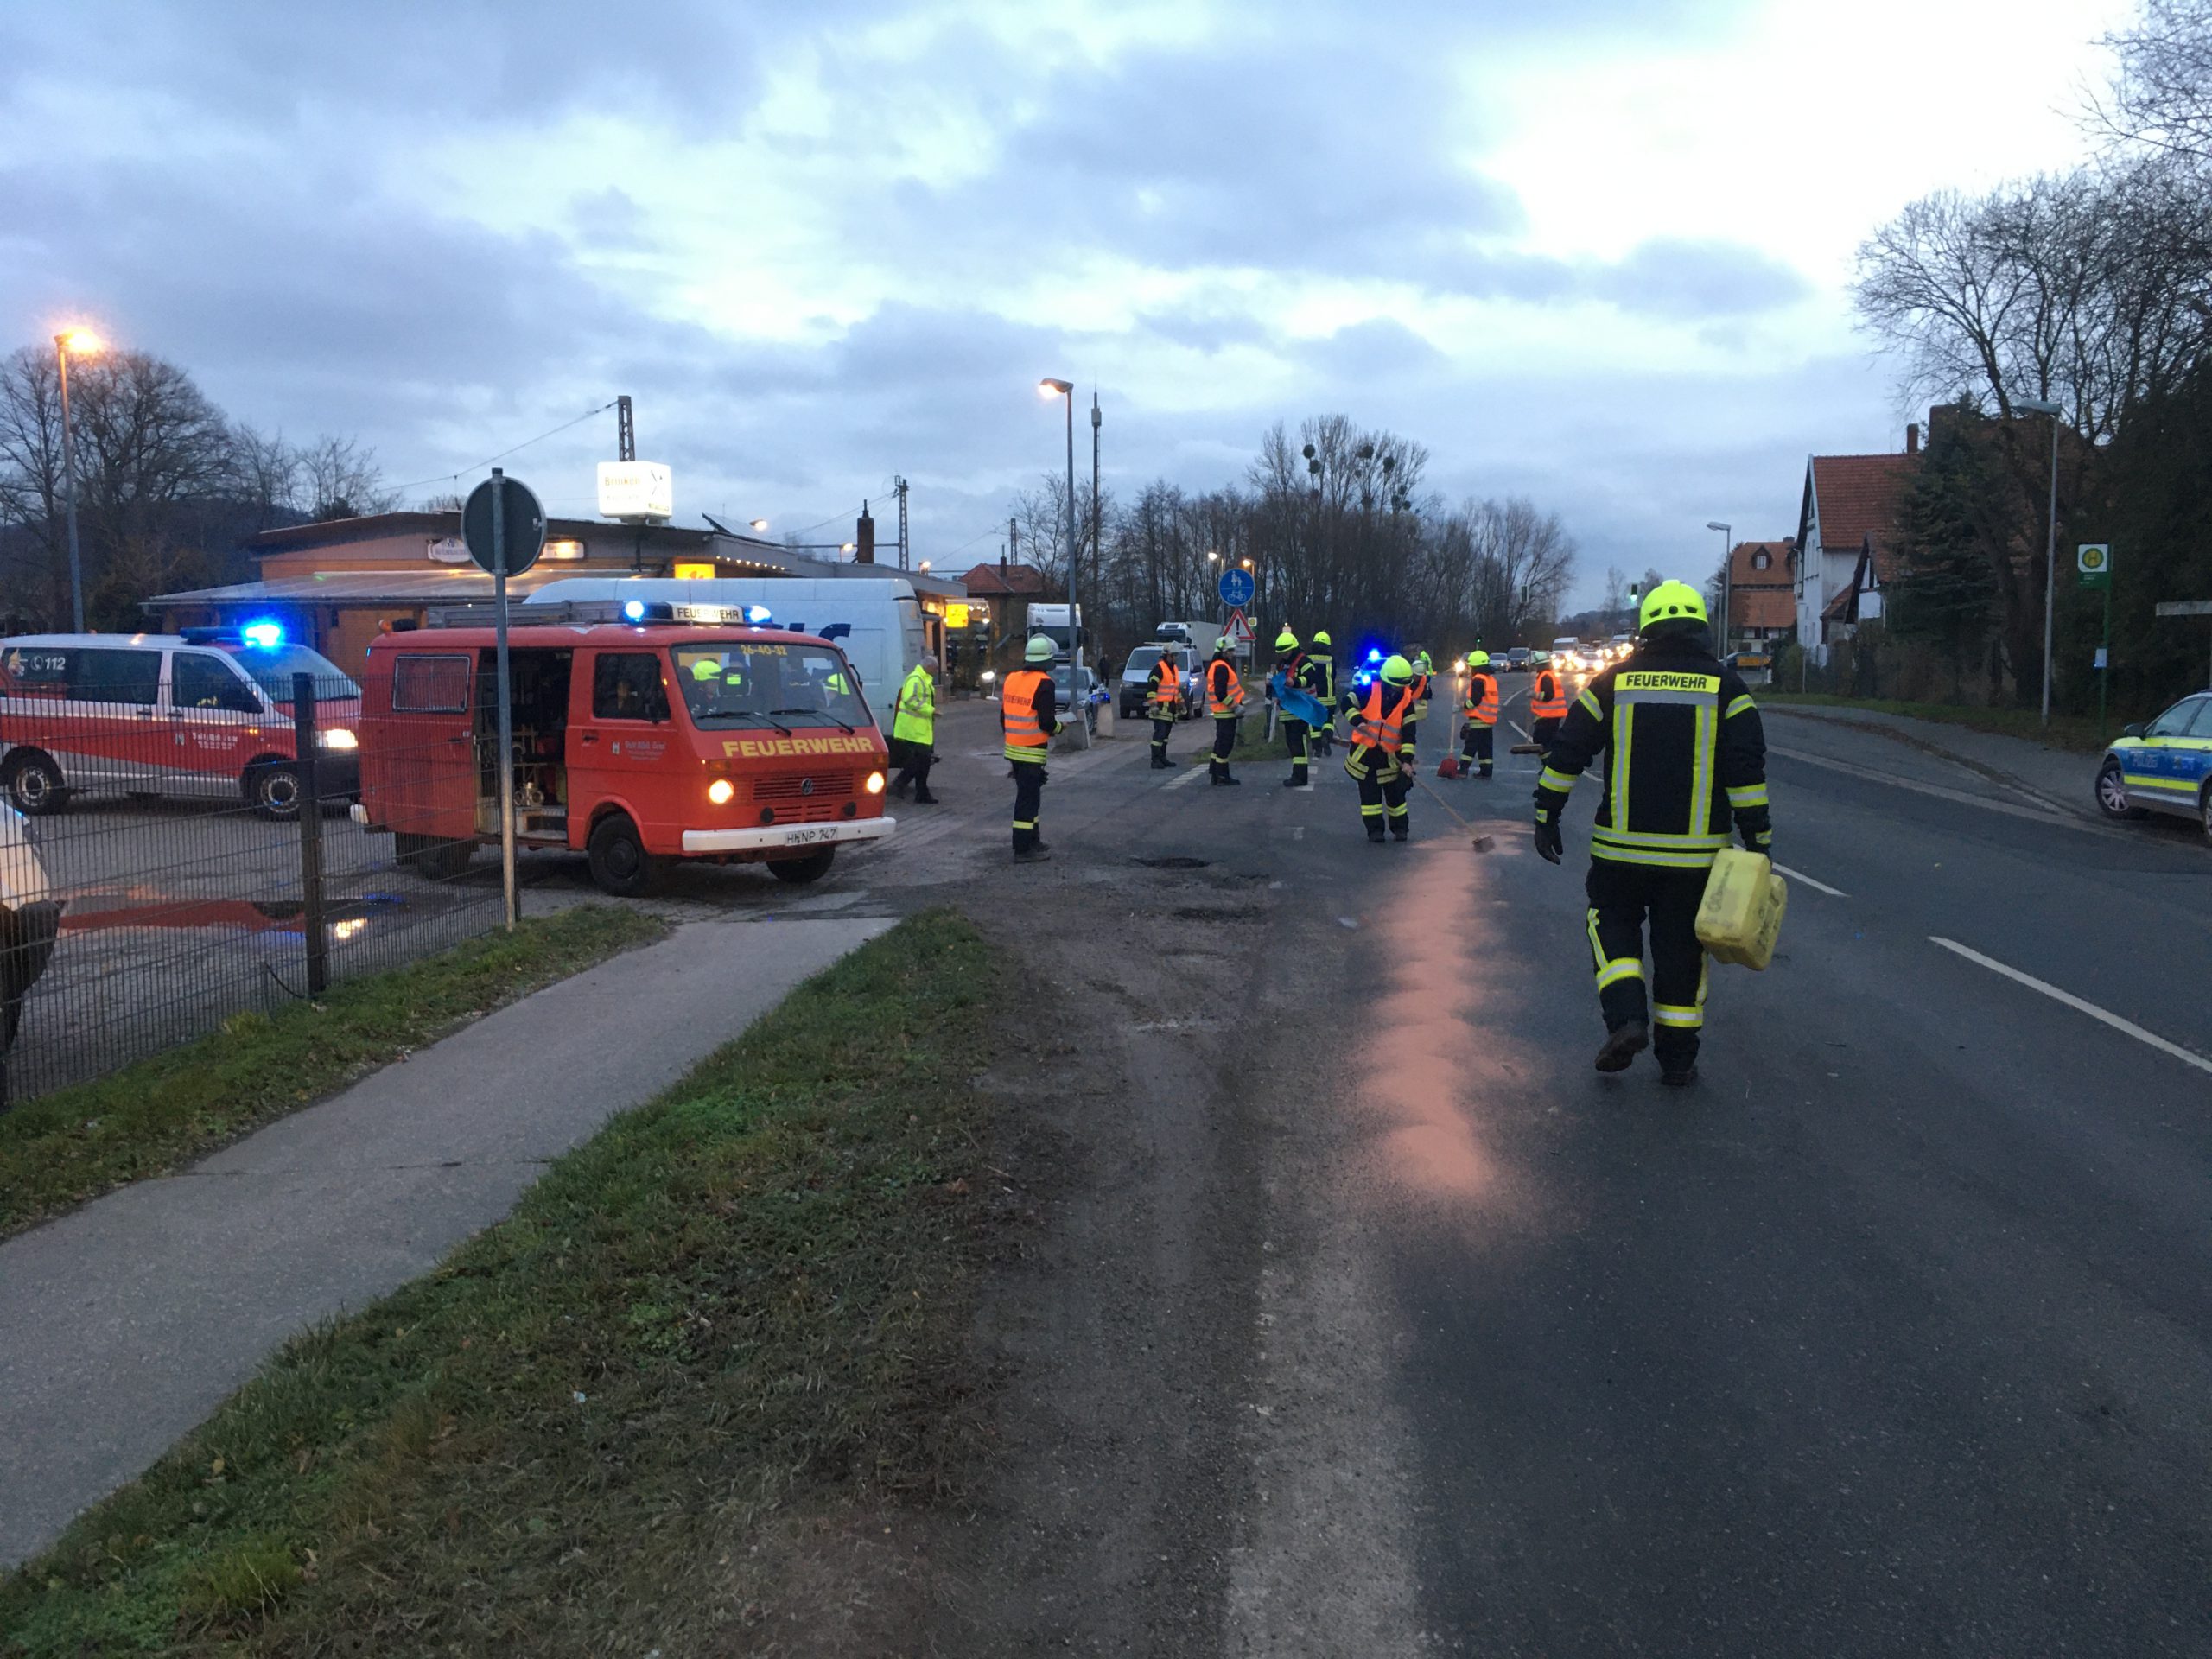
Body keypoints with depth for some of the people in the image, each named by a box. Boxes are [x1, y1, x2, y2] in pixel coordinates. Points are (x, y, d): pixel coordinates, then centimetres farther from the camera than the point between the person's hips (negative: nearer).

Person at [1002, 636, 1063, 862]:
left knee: (1028, 795, 19)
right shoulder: (1044, 683, -16)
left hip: (1013, 749, 8)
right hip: (1032, 752, -8)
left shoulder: (1012, 678, 7)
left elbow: (1003, 716, 12)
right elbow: (1047, 723, -18)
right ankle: (1023, 850, 1)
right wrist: (1059, 727, 2)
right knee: (1028, 799, -2)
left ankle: (1032, 840, 29)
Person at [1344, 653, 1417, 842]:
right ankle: (1374, 828, 11)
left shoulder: (1406, 700, -9)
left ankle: (1400, 827, 22)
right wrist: (1358, 721, -26)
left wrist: (1407, 759, -18)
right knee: (1369, 792, 3)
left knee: (1395, 791, 7)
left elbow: (1408, 731, -10)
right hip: (1364, 750, -1)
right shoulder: (1369, 690, -14)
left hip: (1390, 754, 1)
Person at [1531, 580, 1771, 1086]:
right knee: (1682, 948, 10)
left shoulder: (1612, 682, 1)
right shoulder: (1725, 687, 0)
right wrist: (1757, 841, 1)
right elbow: (1748, 772, -4)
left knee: (1613, 923, 18)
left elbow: (1566, 753, 2)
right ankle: (1677, 1058, 15)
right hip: (1695, 853, 0)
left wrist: (1547, 815, 10)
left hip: (1622, 846, 0)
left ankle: (1626, 1017, -4)